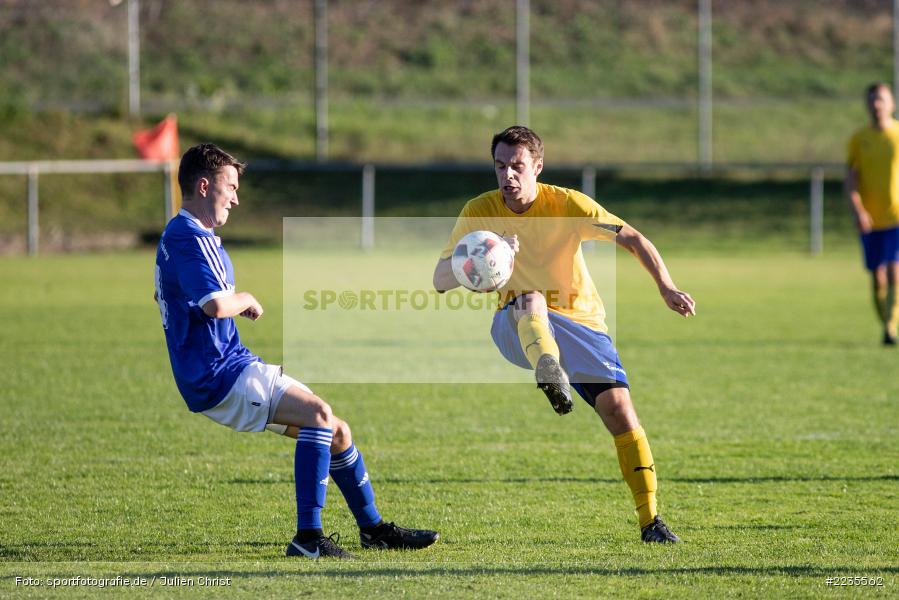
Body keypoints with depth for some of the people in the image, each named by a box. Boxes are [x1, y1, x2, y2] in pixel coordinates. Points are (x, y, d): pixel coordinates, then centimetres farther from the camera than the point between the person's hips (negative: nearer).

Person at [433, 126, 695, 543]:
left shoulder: (566, 204, -12)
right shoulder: (480, 212, -8)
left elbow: (632, 239, -11)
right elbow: (440, 280, -11)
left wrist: (666, 288, -26)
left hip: (580, 322, 0)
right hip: (517, 330, 0)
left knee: (618, 407, -15)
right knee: (529, 300, -35)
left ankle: (650, 520, -7)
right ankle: (550, 374, -64)